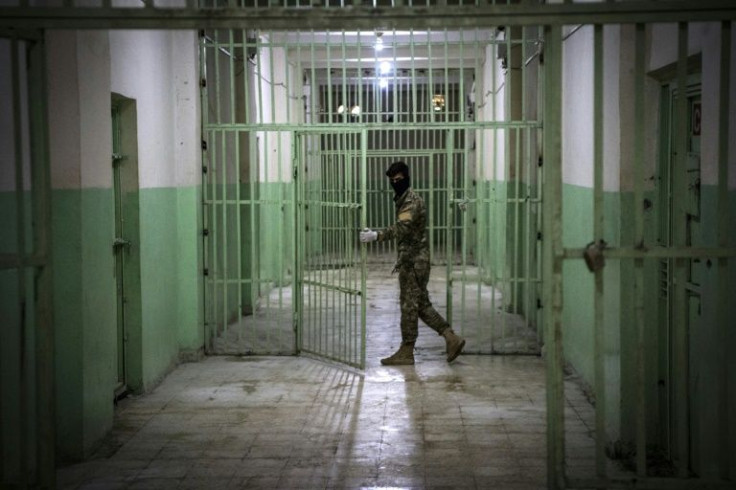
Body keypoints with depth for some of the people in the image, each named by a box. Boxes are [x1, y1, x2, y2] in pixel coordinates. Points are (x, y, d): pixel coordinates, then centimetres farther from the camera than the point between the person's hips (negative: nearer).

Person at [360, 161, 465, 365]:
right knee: (421, 304, 11)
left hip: (414, 261, -10)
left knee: (409, 304, -4)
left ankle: (406, 352, 3)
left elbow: (402, 228, -30)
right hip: (412, 260, 10)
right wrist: (401, 259, 24)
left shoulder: (411, 201, -14)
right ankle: (452, 338, 10)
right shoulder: (404, 200, 18)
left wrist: (376, 235, -40)